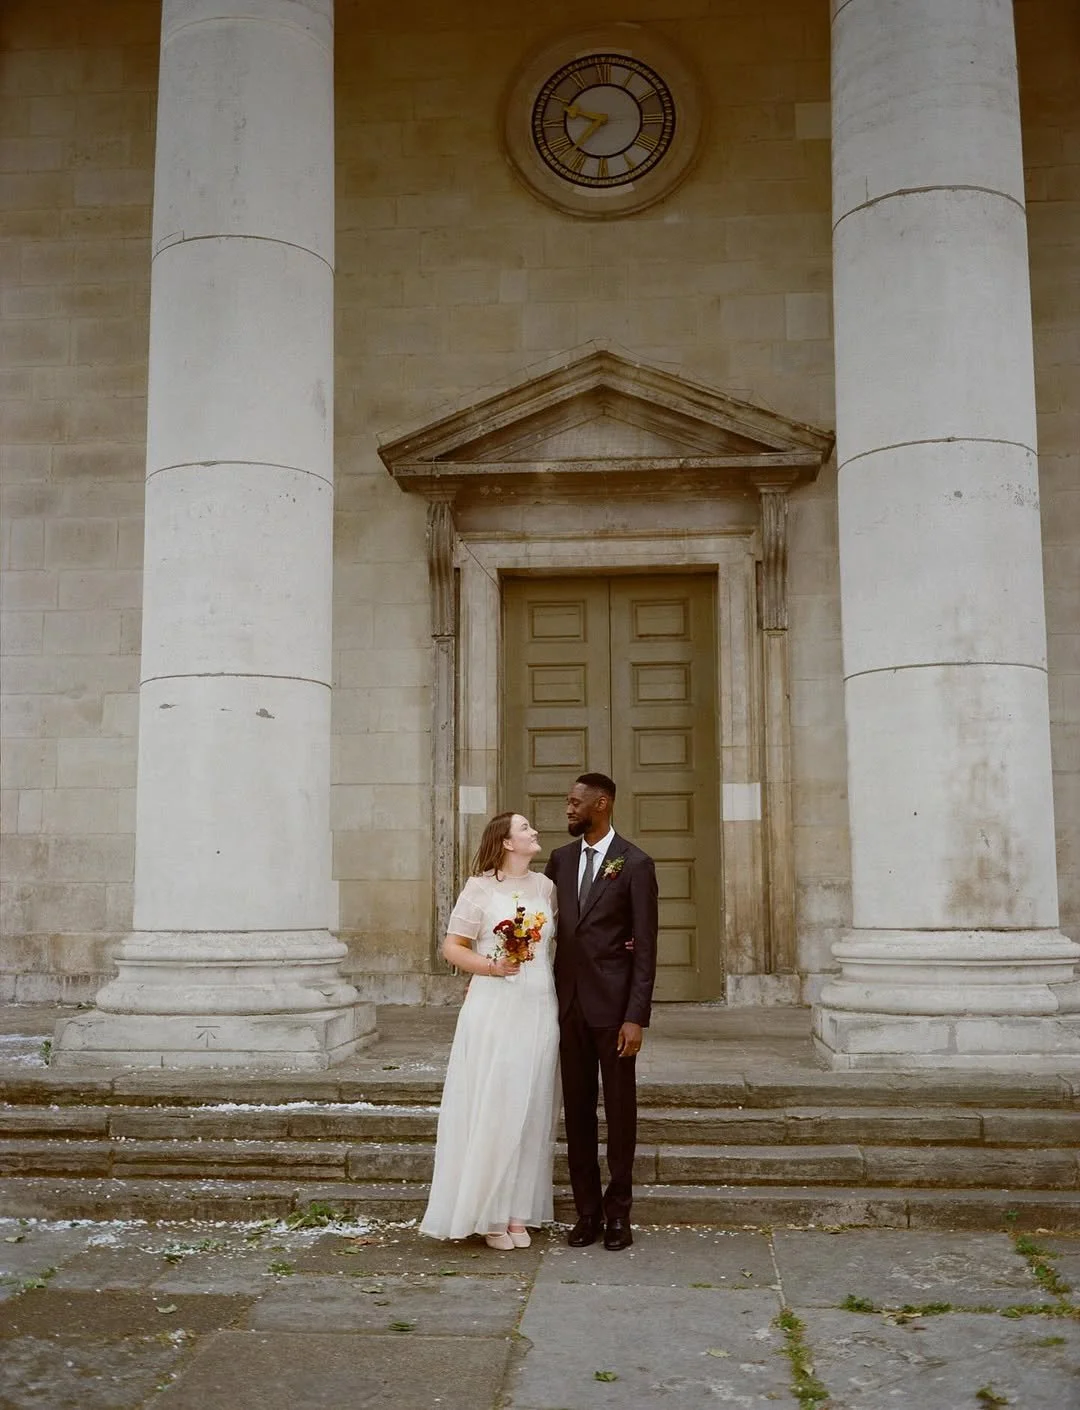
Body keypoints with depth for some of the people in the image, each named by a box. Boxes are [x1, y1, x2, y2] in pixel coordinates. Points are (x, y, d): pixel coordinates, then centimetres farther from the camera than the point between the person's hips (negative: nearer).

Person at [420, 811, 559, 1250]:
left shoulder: (545, 886, 10)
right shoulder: (480, 889, -3)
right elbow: (452, 947, -2)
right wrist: (491, 966, -17)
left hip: (540, 1011, 4)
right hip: (493, 1011, -4)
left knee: (529, 1110, 7)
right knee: (491, 1107, -2)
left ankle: (519, 1213, 15)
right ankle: (489, 1215, 9)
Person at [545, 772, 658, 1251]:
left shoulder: (635, 864, -6)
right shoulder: (560, 859, 9)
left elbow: (645, 947, -8)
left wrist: (636, 1017, -13)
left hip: (613, 1004, -4)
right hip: (568, 1002, 5)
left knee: (620, 1110, 5)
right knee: (577, 1111, 9)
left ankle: (618, 1213, 16)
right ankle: (587, 1212, 18)